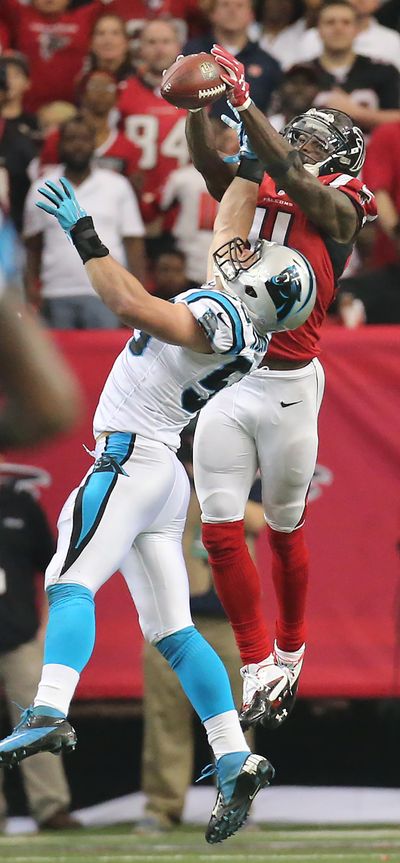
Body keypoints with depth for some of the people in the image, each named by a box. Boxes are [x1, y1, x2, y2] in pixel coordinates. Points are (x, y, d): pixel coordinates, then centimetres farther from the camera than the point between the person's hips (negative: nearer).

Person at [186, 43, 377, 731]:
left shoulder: (337, 210, -1)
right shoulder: (253, 195, 13)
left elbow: (290, 176, -18)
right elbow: (206, 160, -3)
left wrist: (244, 101, -24)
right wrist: (203, 99, -20)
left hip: (287, 384, -4)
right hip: (224, 381, 4)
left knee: (284, 533, 8)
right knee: (220, 532, -2)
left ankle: (291, 655, 27)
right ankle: (258, 667, 7)